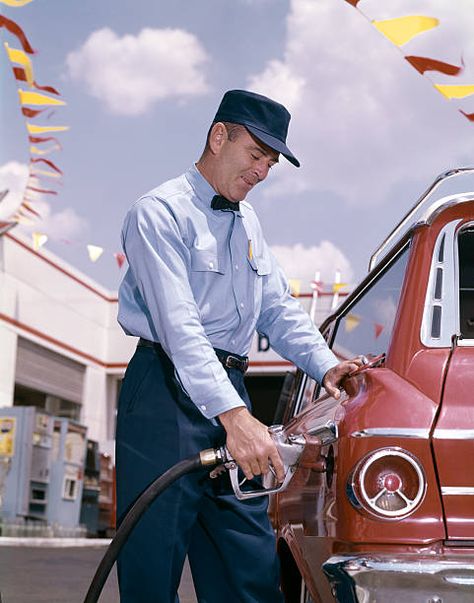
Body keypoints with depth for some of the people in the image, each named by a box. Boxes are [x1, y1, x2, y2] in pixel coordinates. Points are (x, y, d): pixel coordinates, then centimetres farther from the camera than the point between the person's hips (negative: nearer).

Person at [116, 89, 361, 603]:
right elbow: (178, 324, -22)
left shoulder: (247, 222, 19)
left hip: (232, 394, 8)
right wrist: (233, 415, -31)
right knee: (154, 561, -3)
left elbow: (278, 309, 20)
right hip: (168, 392, -8)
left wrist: (325, 365, 0)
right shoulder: (160, 213, -9)